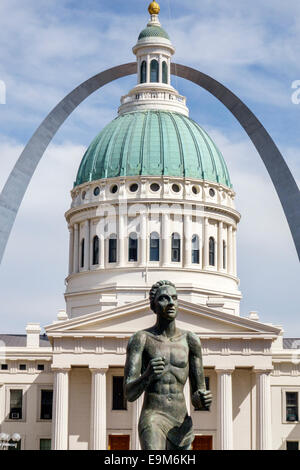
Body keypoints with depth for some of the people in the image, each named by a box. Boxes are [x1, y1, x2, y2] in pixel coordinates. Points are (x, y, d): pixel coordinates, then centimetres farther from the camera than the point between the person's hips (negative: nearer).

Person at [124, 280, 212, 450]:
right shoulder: (141, 339, -3)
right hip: (153, 420, -5)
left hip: (182, 423, 5)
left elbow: (197, 394, 9)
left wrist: (203, 400, -16)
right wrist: (148, 375, -31)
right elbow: (129, 393, -10)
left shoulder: (190, 340, 7)